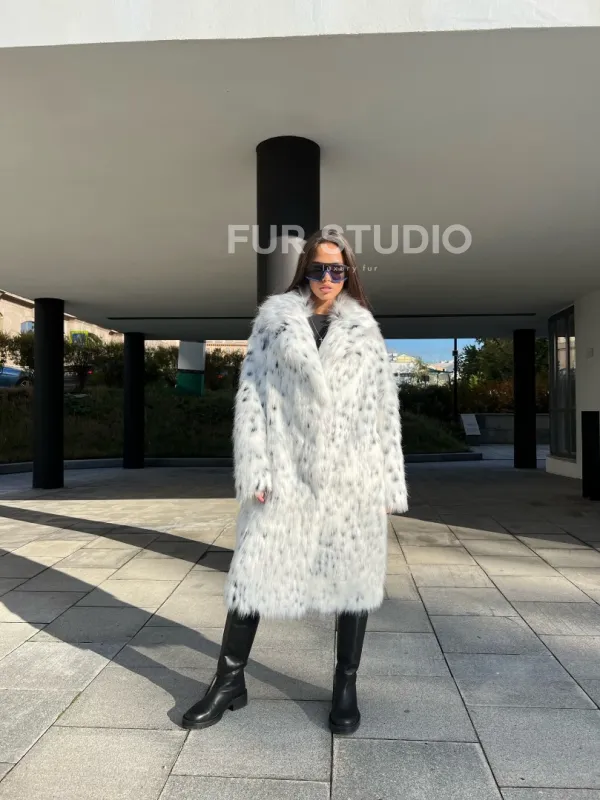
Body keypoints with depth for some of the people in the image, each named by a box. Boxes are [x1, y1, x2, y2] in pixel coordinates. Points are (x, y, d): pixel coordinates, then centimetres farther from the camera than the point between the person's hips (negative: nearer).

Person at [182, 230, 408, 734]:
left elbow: (386, 410, 7)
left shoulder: (366, 332, 10)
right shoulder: (273, 321, 7)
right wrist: (254, 470, -8)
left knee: (354, 573, 9)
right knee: (254, 571, 4)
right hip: (287, 471, -1)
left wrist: (389, 484, 2)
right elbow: (251, 395, 1)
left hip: (352, 476, 2)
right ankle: (230, 682, 23)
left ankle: (346, 686, 28)